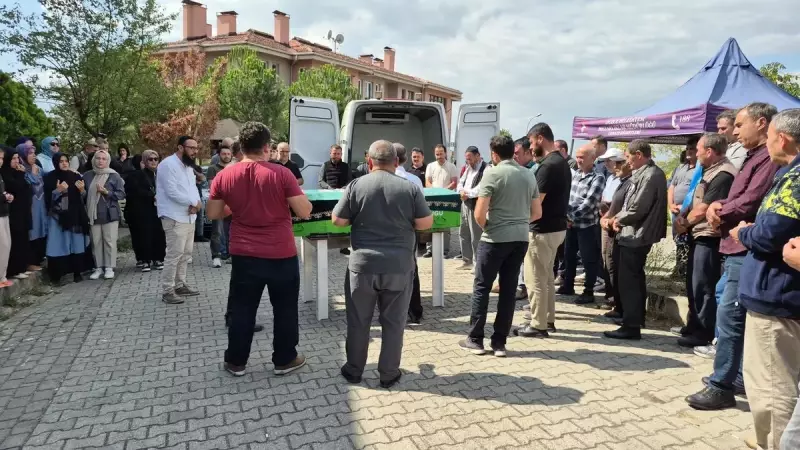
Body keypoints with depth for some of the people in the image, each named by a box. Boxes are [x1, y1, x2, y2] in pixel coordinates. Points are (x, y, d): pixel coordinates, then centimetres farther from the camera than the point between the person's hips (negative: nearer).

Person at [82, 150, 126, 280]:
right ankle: (99, 268, 13)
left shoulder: (114, 176, 0)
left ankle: (109, 268, 5)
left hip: (110, 214, -3)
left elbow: (121, 194, -5)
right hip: (94, 214, 3)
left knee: (110, 241, -2)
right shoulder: (87, 176, 9)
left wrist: (106, 192, -16)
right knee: (96, 242, 5)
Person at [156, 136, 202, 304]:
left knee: (185, 253, 13)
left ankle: (180, 285, 23)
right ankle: (167, 291, -2)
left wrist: (196, 203, -10)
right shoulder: (168, 164, -13)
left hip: (189, 217, 9)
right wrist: (194, 202, -12)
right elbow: (172, 192, -21)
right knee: (174, 254, -9)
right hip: (175, 218, -9)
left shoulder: (188, 166, 17)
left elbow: (192, 188, 12)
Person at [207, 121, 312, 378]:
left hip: (244, 255, 3)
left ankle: (236, 362, 27)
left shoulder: (224, 176, -2)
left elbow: (214, 214, 7)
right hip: (281, 255, -2)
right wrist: (298, 194, 9)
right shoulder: (282, 174, -12)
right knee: (285, 309, 13)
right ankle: (285, 360, 24)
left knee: (242, 309, 15)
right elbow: (305, 212, -10)